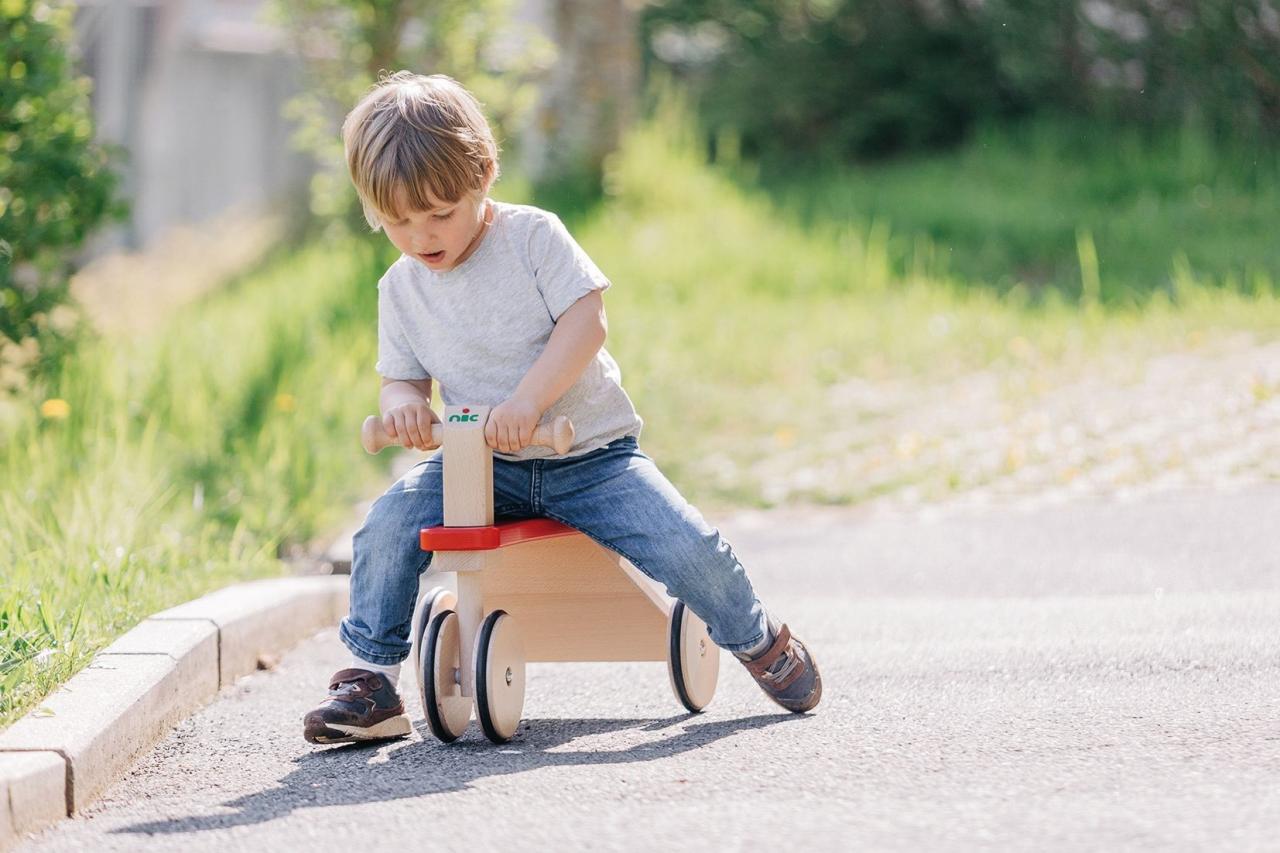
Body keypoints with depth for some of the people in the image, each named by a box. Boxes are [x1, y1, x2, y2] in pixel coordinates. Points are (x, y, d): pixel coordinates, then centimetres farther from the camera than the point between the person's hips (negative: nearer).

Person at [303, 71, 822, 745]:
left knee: (686, 546, -20)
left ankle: (761, 642, 9)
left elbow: (586, 321, -16)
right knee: (388, 525, -24)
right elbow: (403, 377, 9)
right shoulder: (401, 290, 5)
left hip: (589, 454, -3)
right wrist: (403, 402, -18)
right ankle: (371, 678, -10)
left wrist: (527, 400, -30)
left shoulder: (533, 236, -7)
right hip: (477, 462, 3)